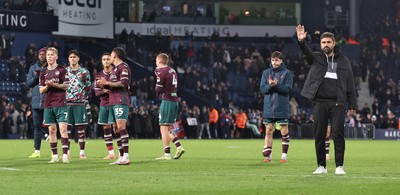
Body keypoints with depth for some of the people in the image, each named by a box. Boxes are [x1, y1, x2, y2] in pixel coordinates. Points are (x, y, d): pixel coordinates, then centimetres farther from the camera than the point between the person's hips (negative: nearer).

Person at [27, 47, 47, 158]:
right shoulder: (33, 68, 13)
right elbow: (28, 83, 8)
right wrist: (36, 76, -9)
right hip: (36, 102, 4)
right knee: (37, 126, 8)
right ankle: (37, 151, 13)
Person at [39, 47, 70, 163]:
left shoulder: (62, 70, 1)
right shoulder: (43, 73, 13)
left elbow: (66, 86, -2)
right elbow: (41, 90, 11)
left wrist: (55, 85, -16)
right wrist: (47, 86, -10)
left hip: (60, 104, -4)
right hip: (48, 104, 4)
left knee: (63, 129, -12)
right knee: (52, 130, 5)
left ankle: (65, 155, -15)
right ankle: (55, 156, 9)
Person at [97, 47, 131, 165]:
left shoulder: (123, 67, -5)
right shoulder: (114, 69, 24)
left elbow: (123, 83, -17)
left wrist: (107, 82, -12)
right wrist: (103, 85, 11)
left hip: (121, 101, -10)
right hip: (113, 102, 10)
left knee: (121, 127, -18)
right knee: (116, 130, 7)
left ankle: (126, 157, -23)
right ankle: (121, 157, 9)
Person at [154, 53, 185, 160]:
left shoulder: (161, 72, -10)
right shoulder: (172, 71, 16)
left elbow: (158, 89, -14)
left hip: (167, 101, -8)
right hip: (175, 100, 8)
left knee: (164, 128, -3)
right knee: (167, 129, 16)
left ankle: (167, 154, -4)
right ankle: (179, 147, 5)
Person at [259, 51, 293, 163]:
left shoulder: (287, 73, 1)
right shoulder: (266, 73, 10)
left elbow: (288, 88, -9)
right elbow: (262, 88, 2)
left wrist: (276, 85, -22)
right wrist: (270, 86, -18)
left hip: (282, 108, -3)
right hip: (268, 108, 3)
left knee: (284, 131, 1)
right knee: (268, 131, 4)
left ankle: (284, 155, 8)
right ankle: (267, 155, 8)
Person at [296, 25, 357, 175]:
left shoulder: (343, 61, 11)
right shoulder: (316, 58, 10)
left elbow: (350, 83, 9)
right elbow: (306, 52, -13)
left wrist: (352, 105, 3)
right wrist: (301, 41, -34)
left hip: (337, 103, -1)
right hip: (320, 103, 1)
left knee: (338, 134, -6)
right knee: (319, 135, 3)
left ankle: (339, 166, -2)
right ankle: (321, 166, 11)